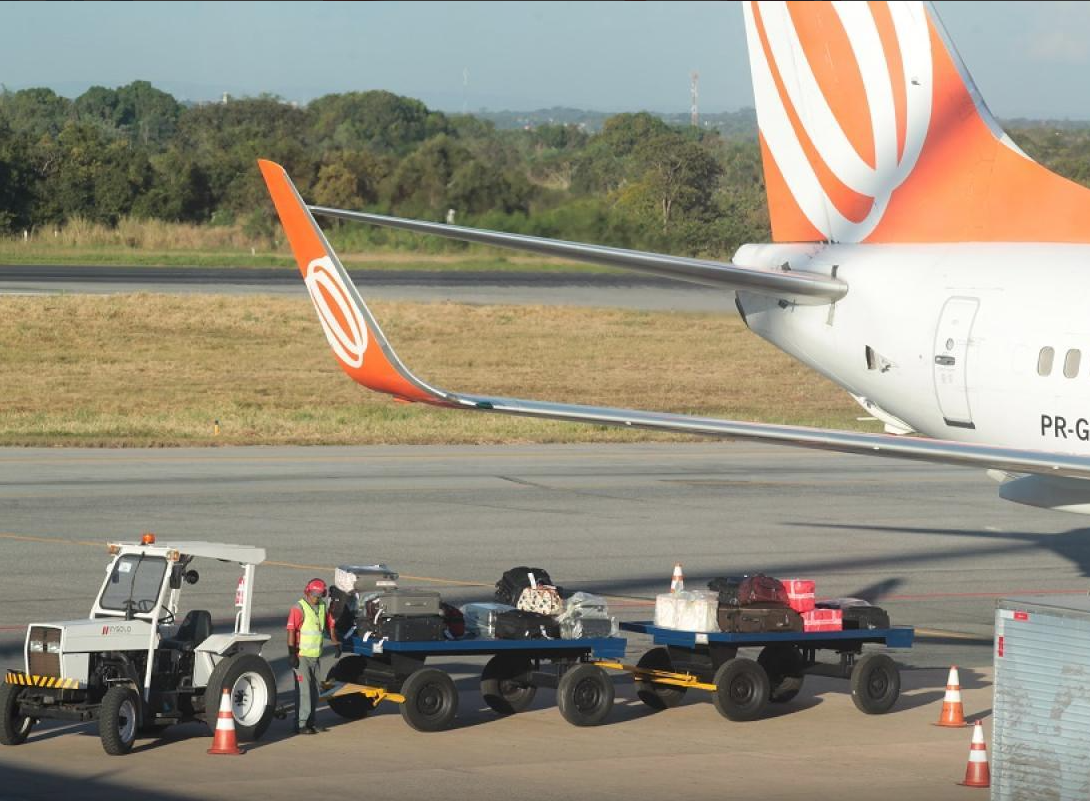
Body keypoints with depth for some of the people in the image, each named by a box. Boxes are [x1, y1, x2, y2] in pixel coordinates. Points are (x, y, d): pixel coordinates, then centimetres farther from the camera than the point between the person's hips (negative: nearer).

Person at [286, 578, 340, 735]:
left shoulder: (323, 607, 10)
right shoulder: (299, 608, -13)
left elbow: (329, 626, 21)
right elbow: (291, 631, -17)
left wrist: (336, 644, 14)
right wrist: (292, 653, -22)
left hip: (315, 656, 8)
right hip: (301, 656, -8)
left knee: (314, 690, 12)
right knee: (303, 689, -10)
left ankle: (310, 722, 21)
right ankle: (301, 724, -9)